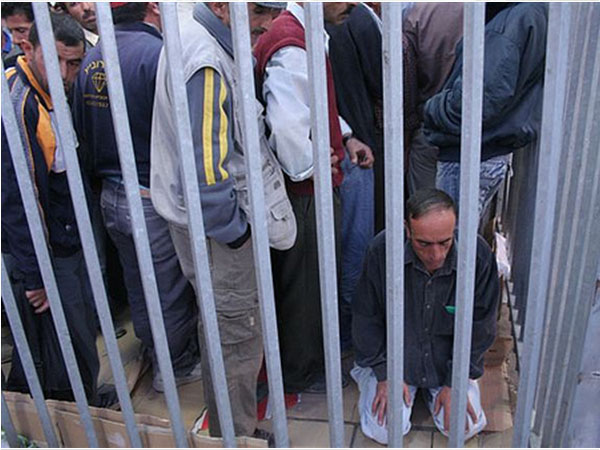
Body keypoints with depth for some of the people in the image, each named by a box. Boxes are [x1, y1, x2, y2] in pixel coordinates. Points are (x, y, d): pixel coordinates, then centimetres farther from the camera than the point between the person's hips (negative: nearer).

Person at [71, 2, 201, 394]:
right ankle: (176, 366, 32)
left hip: (111, 196, 8)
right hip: (156, 200, -7)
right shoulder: (158, 53, -20)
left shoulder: (91, 60, 3)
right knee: (171, 291, 12)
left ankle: (156, 351, 46)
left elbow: (83, 135, 10)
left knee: (139, 288, 24)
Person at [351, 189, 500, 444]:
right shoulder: (382, 250, -23)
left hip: (449, 360, 2)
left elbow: (480, 326, -8)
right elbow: (366, 318, -9)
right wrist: (384, 374, -10)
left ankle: (434, 387, 20)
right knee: (383, 431, -11)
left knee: (466, 428, -11)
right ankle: (366, 376, 19)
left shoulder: (478, 254, -21)